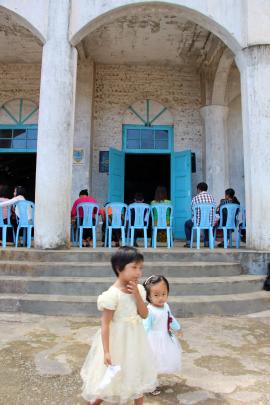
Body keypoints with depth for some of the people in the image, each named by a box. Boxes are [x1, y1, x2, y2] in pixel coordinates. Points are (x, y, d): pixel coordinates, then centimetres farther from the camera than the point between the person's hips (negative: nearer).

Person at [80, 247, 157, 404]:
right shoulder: (112, 294, -25)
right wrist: (106, 351, -20)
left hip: (135, 340, 6)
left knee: (138, 375, 22)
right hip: (117, 341, -6)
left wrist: (137, 294, -18)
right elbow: (105, 324, -20)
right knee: (110, 379, 13)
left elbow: (145, 315, -6)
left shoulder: (139, 289, -5)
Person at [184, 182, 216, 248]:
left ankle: (188, 243, 25)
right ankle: (207, 242, 37)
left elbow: (193, 212, 0)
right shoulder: (212, 197, 4)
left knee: (187, 223, 28)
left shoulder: (195, 198, -6)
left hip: (198, 222, -3)